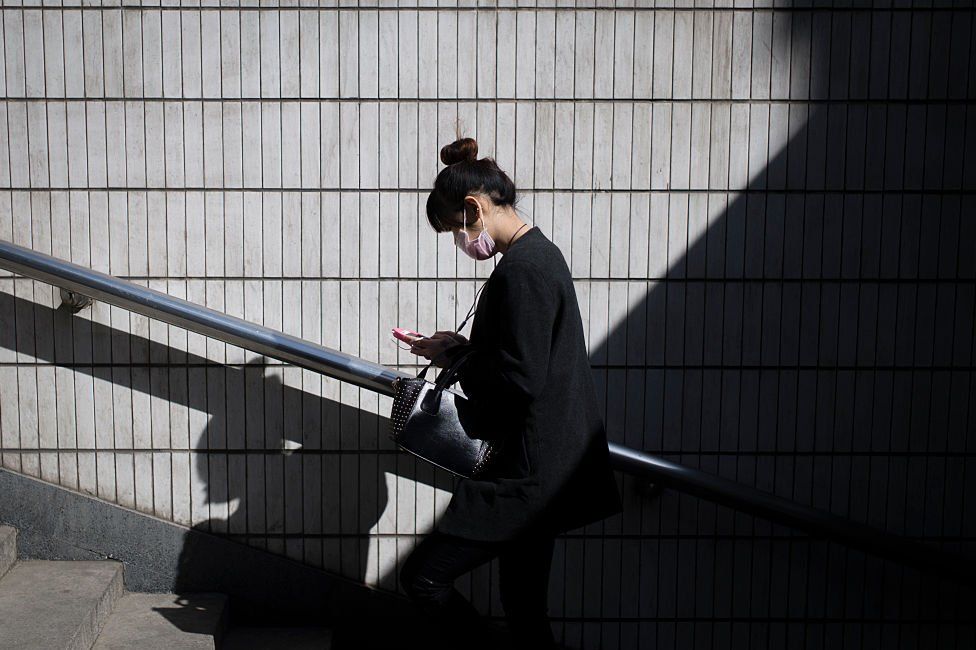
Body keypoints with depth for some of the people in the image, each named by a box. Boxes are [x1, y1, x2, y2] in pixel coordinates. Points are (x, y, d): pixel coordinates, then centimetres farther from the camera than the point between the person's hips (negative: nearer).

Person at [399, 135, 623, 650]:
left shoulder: (522, 269, -18)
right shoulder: (541, 255, 13)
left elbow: (520, 379, -23)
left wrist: (458, 360, -8)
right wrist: (464, 349, 8)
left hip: (526, 474, -10)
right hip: (543, 469, 10)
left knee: (423, 576, -4)